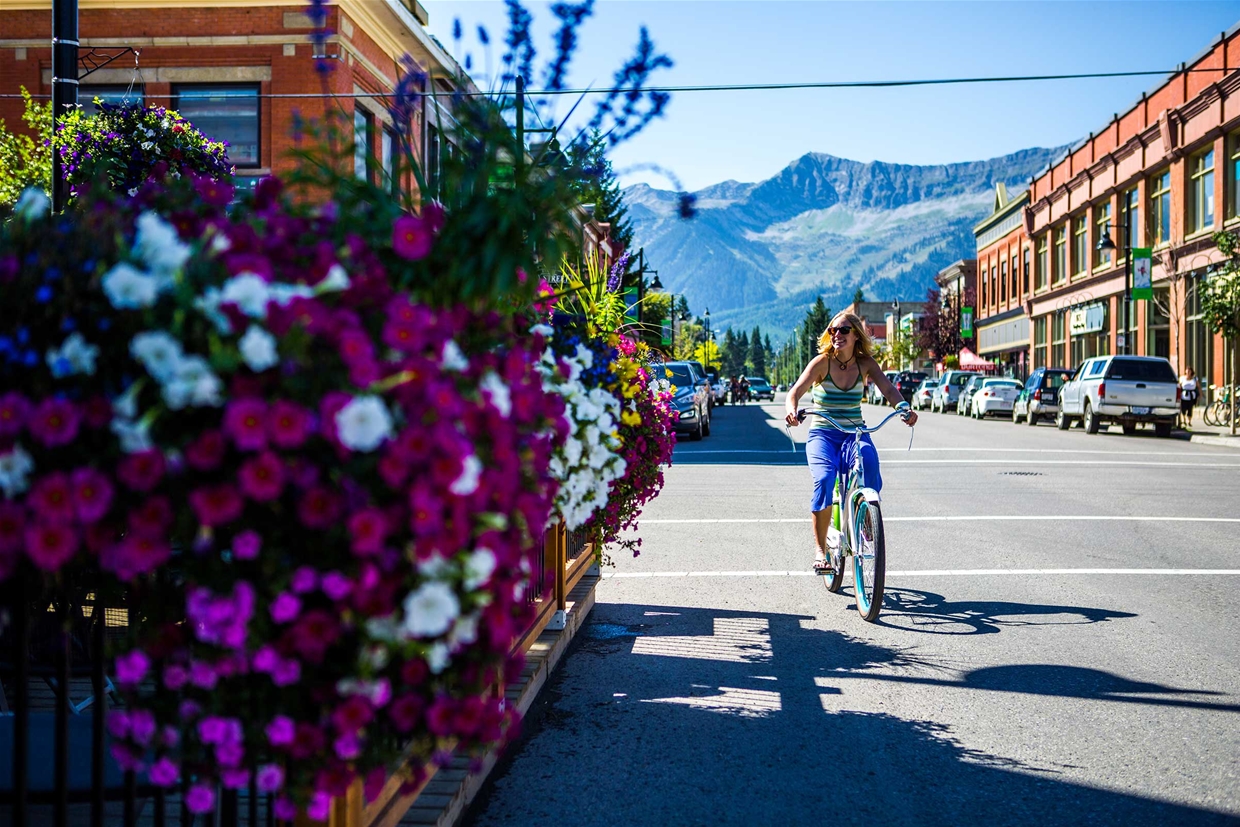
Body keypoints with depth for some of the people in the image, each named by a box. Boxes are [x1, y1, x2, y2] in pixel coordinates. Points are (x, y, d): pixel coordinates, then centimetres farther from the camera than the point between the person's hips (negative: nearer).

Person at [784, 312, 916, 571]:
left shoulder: (865, 364, 2)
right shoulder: (822, 362, -5)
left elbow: (887, 388, -12)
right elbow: (795, 392, -15)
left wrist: (904, 407, -34)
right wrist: (792, 410, -39)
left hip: (855, 433, 2)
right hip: (822, 434, -2)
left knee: (869, 465, -32)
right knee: (824, 479, -30)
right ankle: (820, 548, -18)